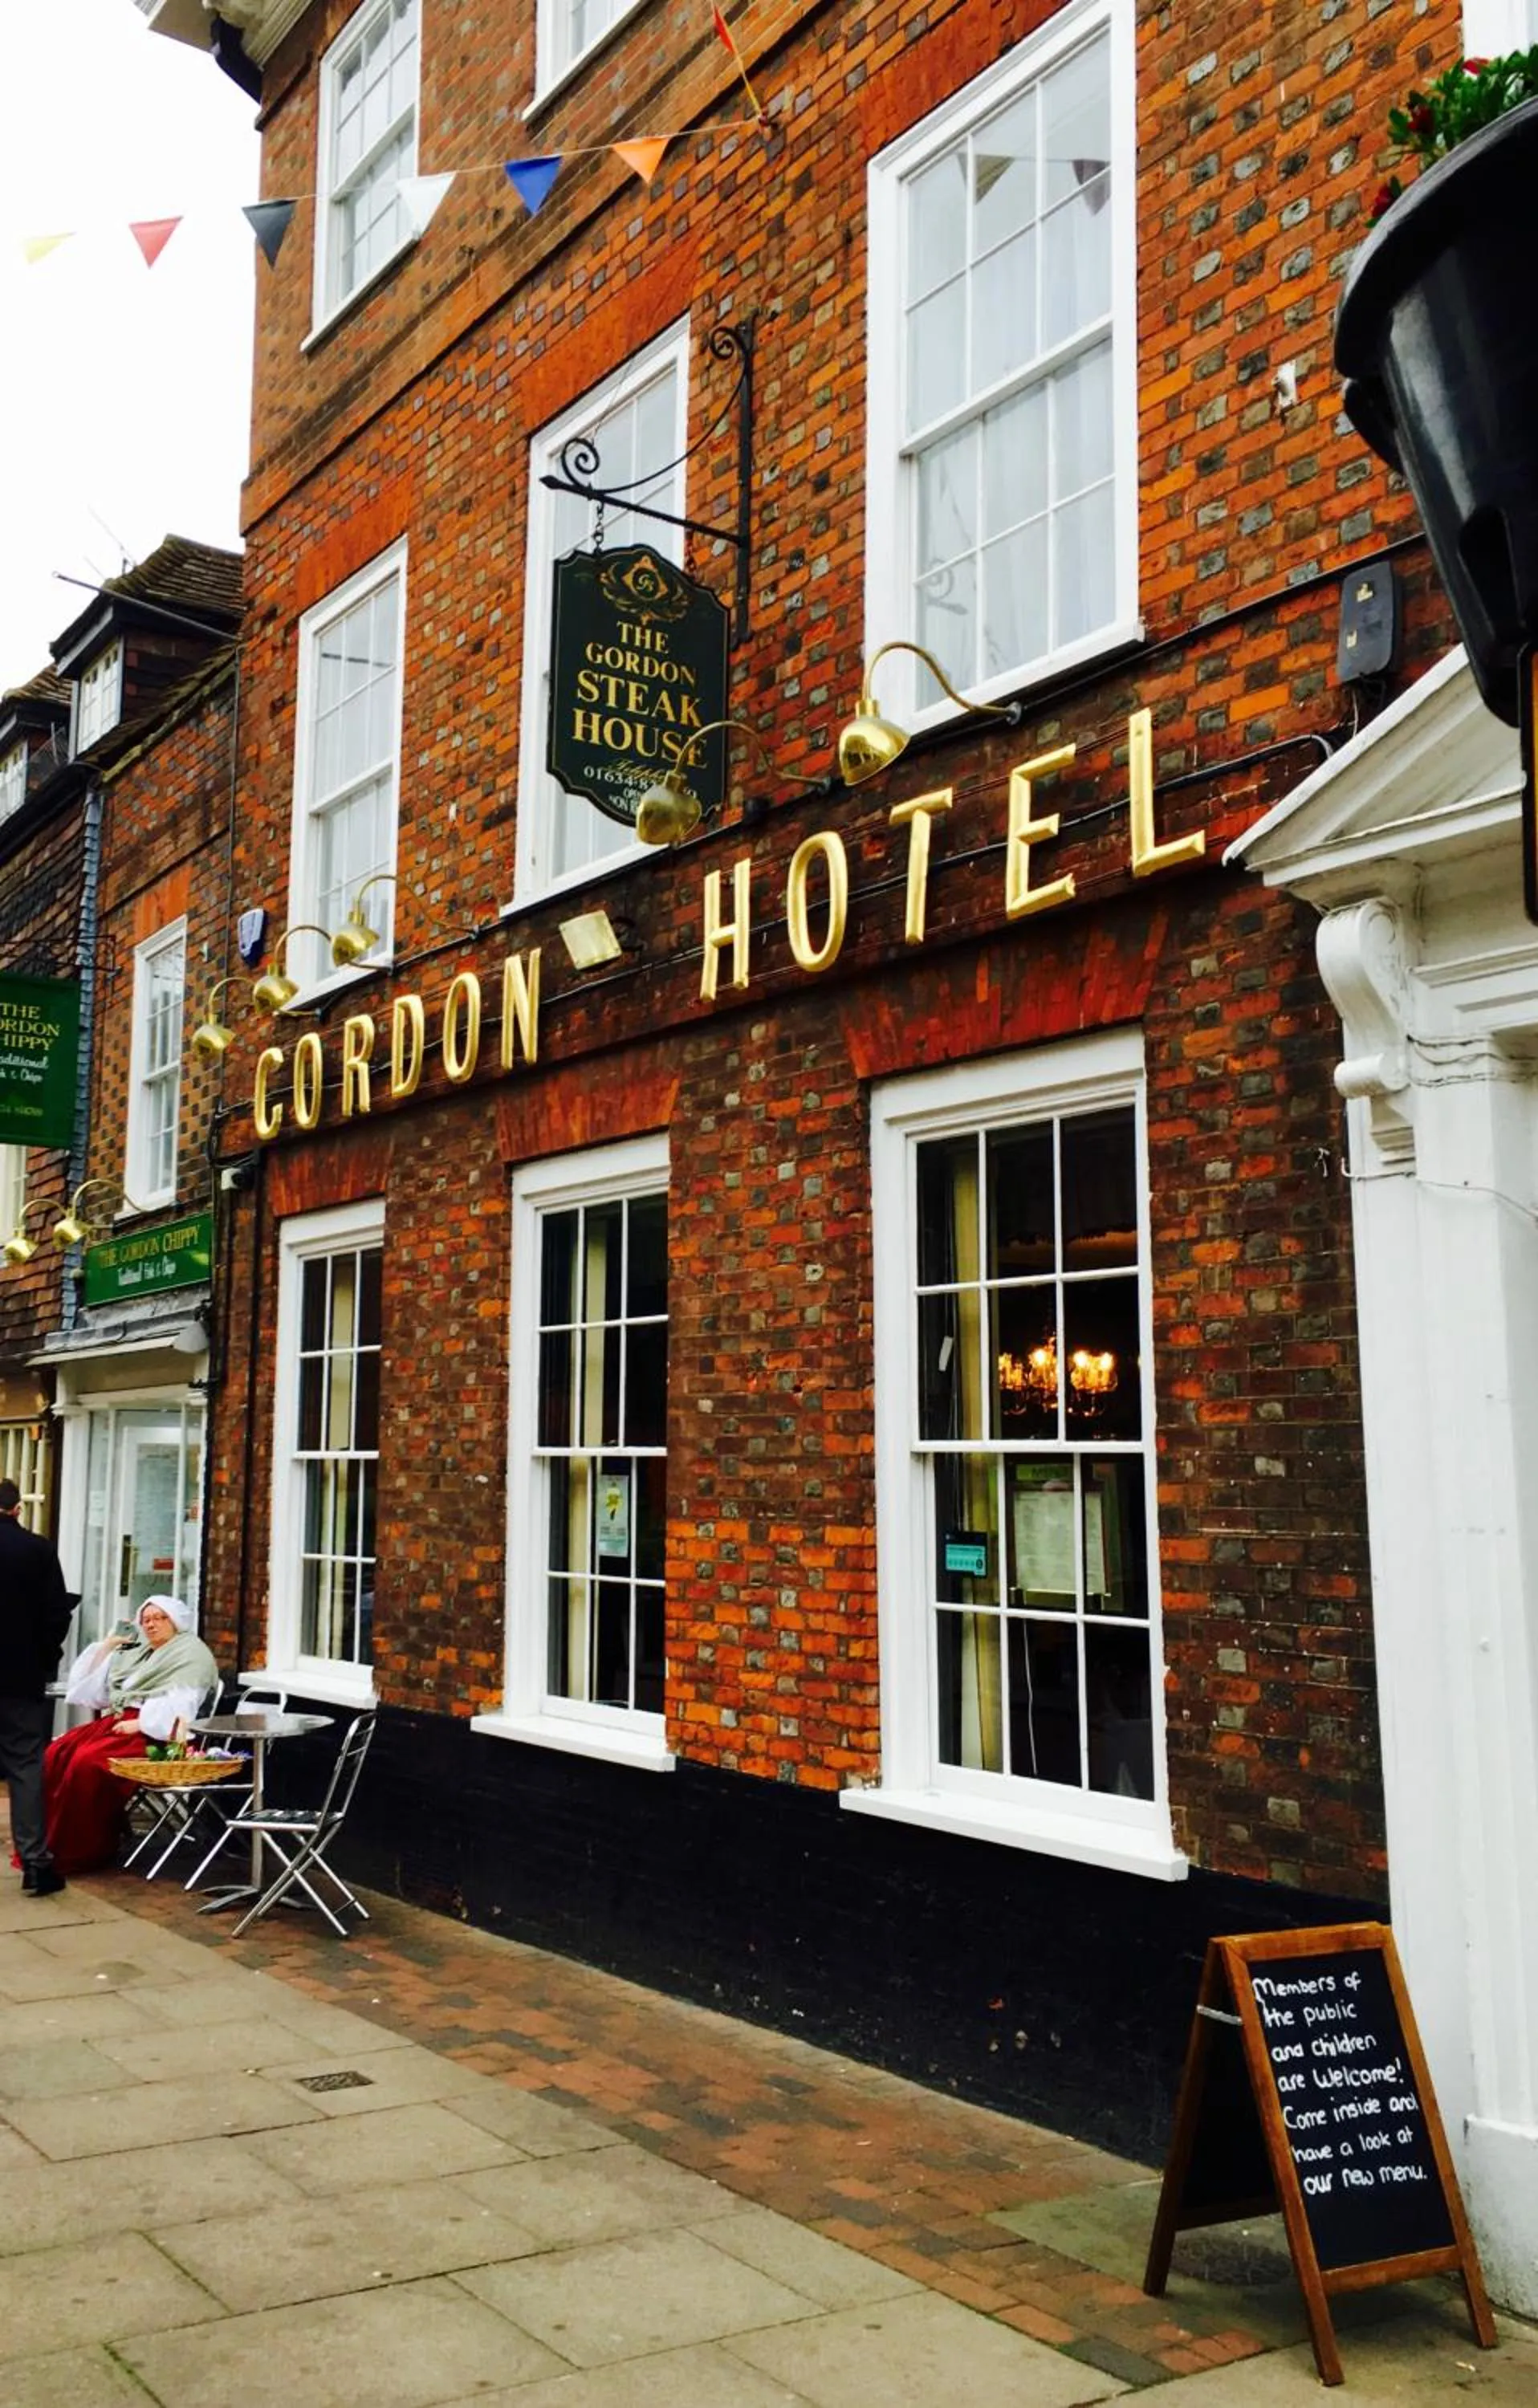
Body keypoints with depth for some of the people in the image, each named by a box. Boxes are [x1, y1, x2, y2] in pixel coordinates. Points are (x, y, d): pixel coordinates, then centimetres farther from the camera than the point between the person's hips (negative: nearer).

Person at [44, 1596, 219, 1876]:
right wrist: (106, 1646, 18)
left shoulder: (192, 1653, 3)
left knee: (87, 1762, -30)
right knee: (56, 1755, -17)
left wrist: (139, 1723, -19)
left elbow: (180, 1703, -12)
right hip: (113, 1722, 8)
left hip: (153, 1733, -8)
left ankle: (82, 1852, -20)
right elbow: (86, 1687, 25)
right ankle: (50, 1844, -15)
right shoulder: (133, 1653, 25)